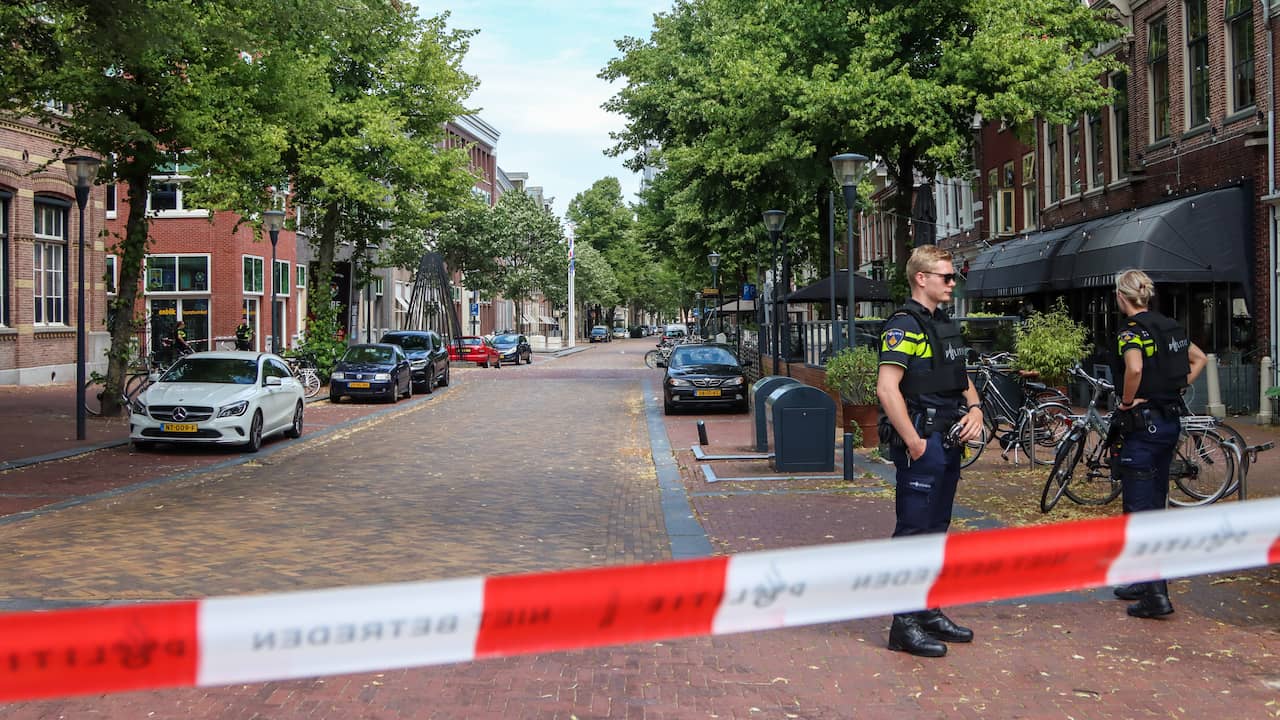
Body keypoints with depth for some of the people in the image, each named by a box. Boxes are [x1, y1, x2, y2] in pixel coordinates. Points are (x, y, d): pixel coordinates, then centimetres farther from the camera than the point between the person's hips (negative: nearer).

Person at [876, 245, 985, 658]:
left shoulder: (947, 326, 16)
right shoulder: (905, 325, -13)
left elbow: (963, 380, 25)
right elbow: (887, 388, -22)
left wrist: (975, 410, 5)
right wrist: (914, 443, -21)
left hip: (948, 442, 9)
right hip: (921, 445, -9)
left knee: (936, 530, 15)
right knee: (913, 532, -5)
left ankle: (930, 613, 25)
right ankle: (905, 625, 1)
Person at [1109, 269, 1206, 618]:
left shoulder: (1131, 330, -14)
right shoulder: (1169, 326, 11)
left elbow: (1134, 368, -33)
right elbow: (1199, 358, 24)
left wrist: (1127, 402, -17)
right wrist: (1179, 387, 15)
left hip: (1143, 423, -9)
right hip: (1171, 422, 9)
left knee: (1139, 508, -6)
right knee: (1155, 504, 16)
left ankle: (1156, 595, -9)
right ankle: (1146, 581, 26)